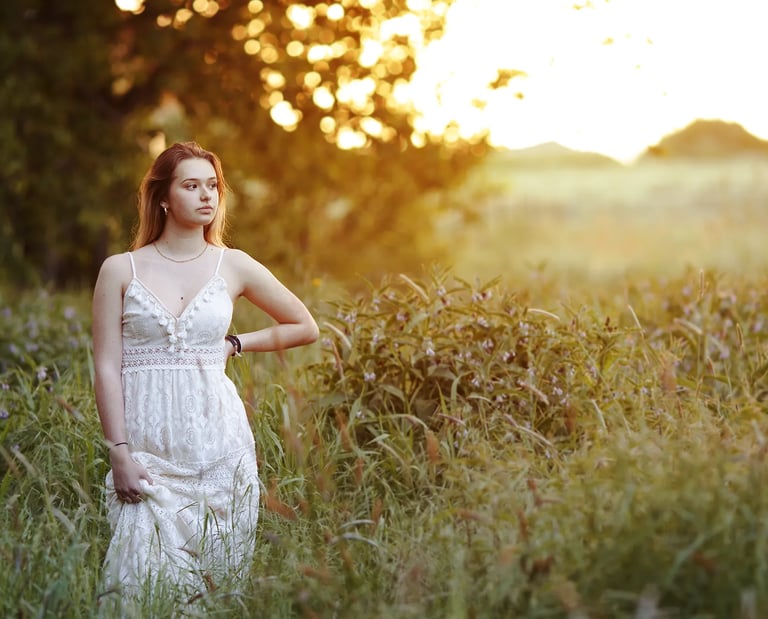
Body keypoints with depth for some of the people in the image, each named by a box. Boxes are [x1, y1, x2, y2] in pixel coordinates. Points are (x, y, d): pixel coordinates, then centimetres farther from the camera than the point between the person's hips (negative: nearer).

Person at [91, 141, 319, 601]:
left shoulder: (233, 265, 6)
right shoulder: (121, 270, 2)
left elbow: (305, 327, 16)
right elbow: (107, 368, -2)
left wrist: (234, 345, 8)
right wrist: (120, 453, -8)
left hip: (219, 444, 1)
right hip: (147, 446, -1)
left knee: (219, 577, 4)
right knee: (146, 581, -5)